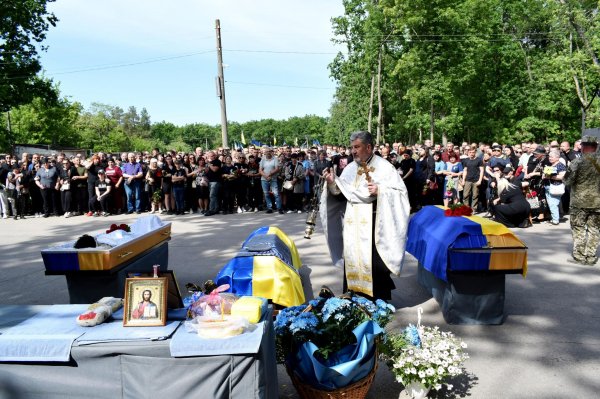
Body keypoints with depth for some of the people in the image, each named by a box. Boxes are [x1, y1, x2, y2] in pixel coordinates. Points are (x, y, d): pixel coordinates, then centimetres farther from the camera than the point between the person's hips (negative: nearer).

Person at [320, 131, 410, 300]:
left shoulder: (384, 167, -5)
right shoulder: (350, 168, 11)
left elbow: (401, 192, -8)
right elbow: (340, 194, 12)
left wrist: (380, 191, -21)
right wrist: (332, 183, -6)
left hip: (373, 226, -5)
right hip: (352, 225, 5)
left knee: (374, 264, -2)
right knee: (352, 262, 9)